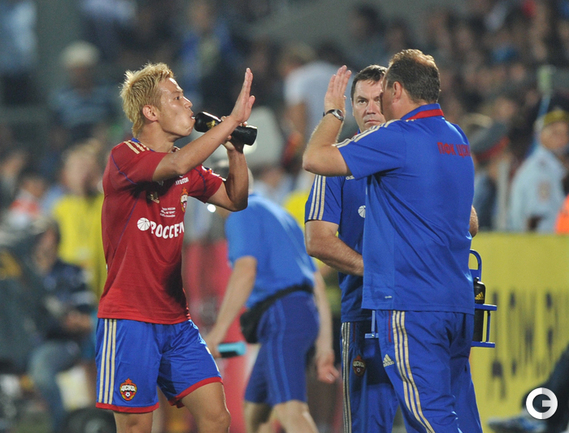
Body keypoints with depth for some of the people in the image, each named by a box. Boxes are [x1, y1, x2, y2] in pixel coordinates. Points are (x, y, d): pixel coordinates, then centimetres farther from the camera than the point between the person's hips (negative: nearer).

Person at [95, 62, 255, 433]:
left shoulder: (189, 170, 13)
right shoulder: (124, 157, -11)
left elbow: (236, 199, 19)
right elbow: (178, 164, -29)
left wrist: (236, 148, 3)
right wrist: (234, 118, -24)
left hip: (176, 319, 7)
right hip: (130, 318, -7)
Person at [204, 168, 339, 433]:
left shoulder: (242, 215, 1)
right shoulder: (282, 216, 29)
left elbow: (245, 270, -17)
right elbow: (317, 282, 25)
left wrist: (219, 329, -20)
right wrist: (324, 344, 22)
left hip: (282, 315, -10)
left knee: (291, 411, -24)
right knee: (253, 411, 19)